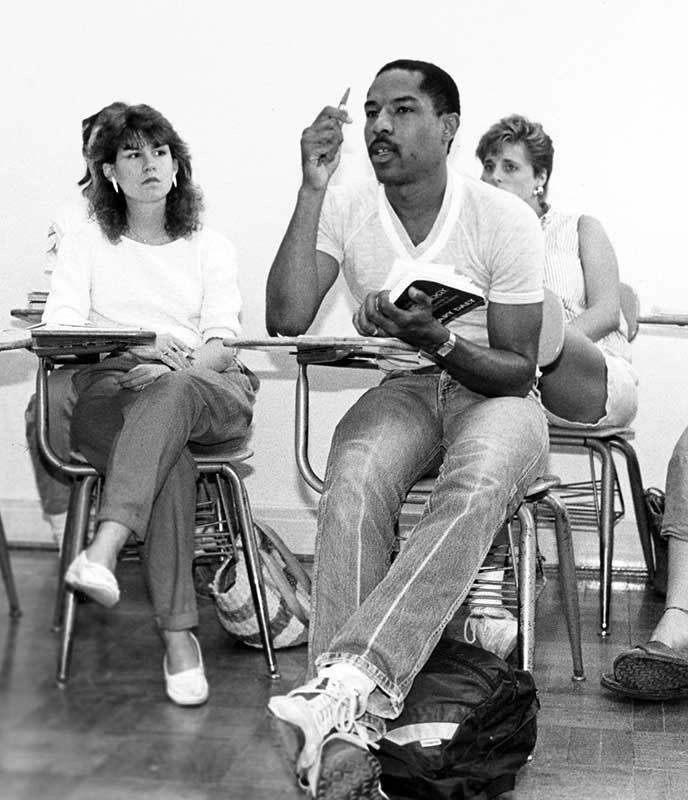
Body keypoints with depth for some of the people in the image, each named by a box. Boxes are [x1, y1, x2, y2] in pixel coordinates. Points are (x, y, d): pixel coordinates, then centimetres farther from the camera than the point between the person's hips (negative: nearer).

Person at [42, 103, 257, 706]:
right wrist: (133, 345, -18)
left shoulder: (210, 247, 20)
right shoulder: (84, 246, 19)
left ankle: (103, 552, -54)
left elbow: (223, 342, 5)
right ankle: (179, 636, -40)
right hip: (111, 391, 0)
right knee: (171, 455, -36)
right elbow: (60, 329, 2)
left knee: (169, 397, -39)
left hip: (209, 390, 1)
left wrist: (174, 372, -18)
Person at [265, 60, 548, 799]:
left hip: (493, 394, -1)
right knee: (351, 484, -34)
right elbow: (285, 318, -14)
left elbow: (518, 372, -8)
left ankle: (347, 682, -51)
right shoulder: (346, 210, -1)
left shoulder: (505, 220, -9)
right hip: (401, 389, 2)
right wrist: (312, 189, -17)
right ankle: (346, 738, -42)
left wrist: (441, 342, -29)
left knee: (478, 484, -39)